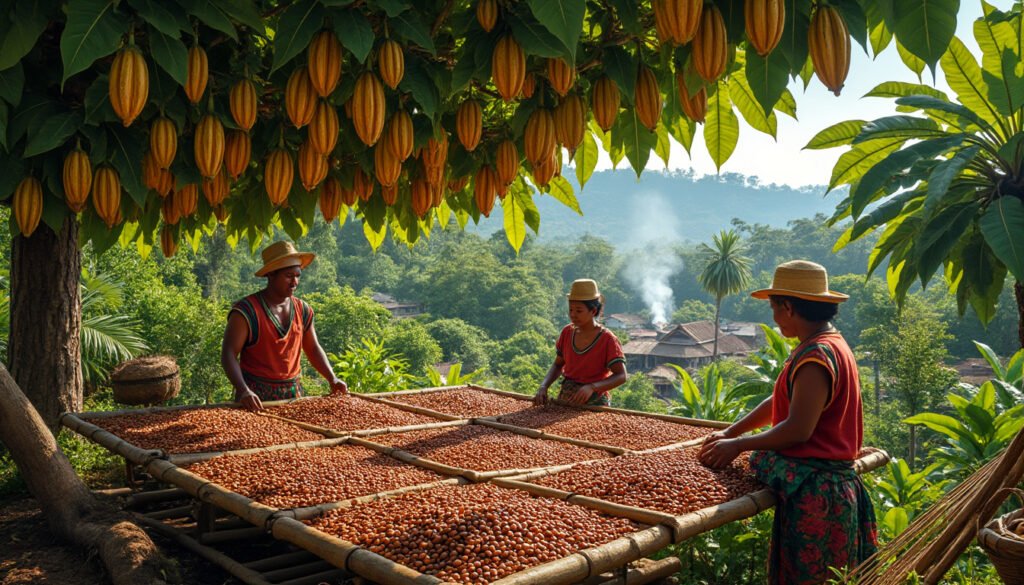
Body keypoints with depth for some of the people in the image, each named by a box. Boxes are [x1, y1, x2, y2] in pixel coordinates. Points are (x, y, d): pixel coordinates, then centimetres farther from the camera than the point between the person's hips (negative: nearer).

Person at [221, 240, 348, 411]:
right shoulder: (246, 311, -12)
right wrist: (243, 390, -31)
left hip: (293, 395, 5)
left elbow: (313, 349, 15)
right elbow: (228, 354, -17)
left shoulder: (303, 310, 6)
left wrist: (332, 379, 1)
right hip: (256, 397, -5)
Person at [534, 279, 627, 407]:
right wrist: (544, 386, -3)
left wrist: (592, 387, -30)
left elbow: (621, 376, -15)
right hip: (565, 399, 4)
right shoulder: (567, 332, 4)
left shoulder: (607, 339, -11)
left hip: (594, 403, -4)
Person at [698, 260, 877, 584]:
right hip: (828, 484, 10)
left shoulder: (816, 355, -20)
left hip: (814, 491, -10)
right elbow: (778, 402, 17)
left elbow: (797, 430, -24)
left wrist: (738, 445, -11)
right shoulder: (830, 344, 13)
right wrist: (729, 432, 13)